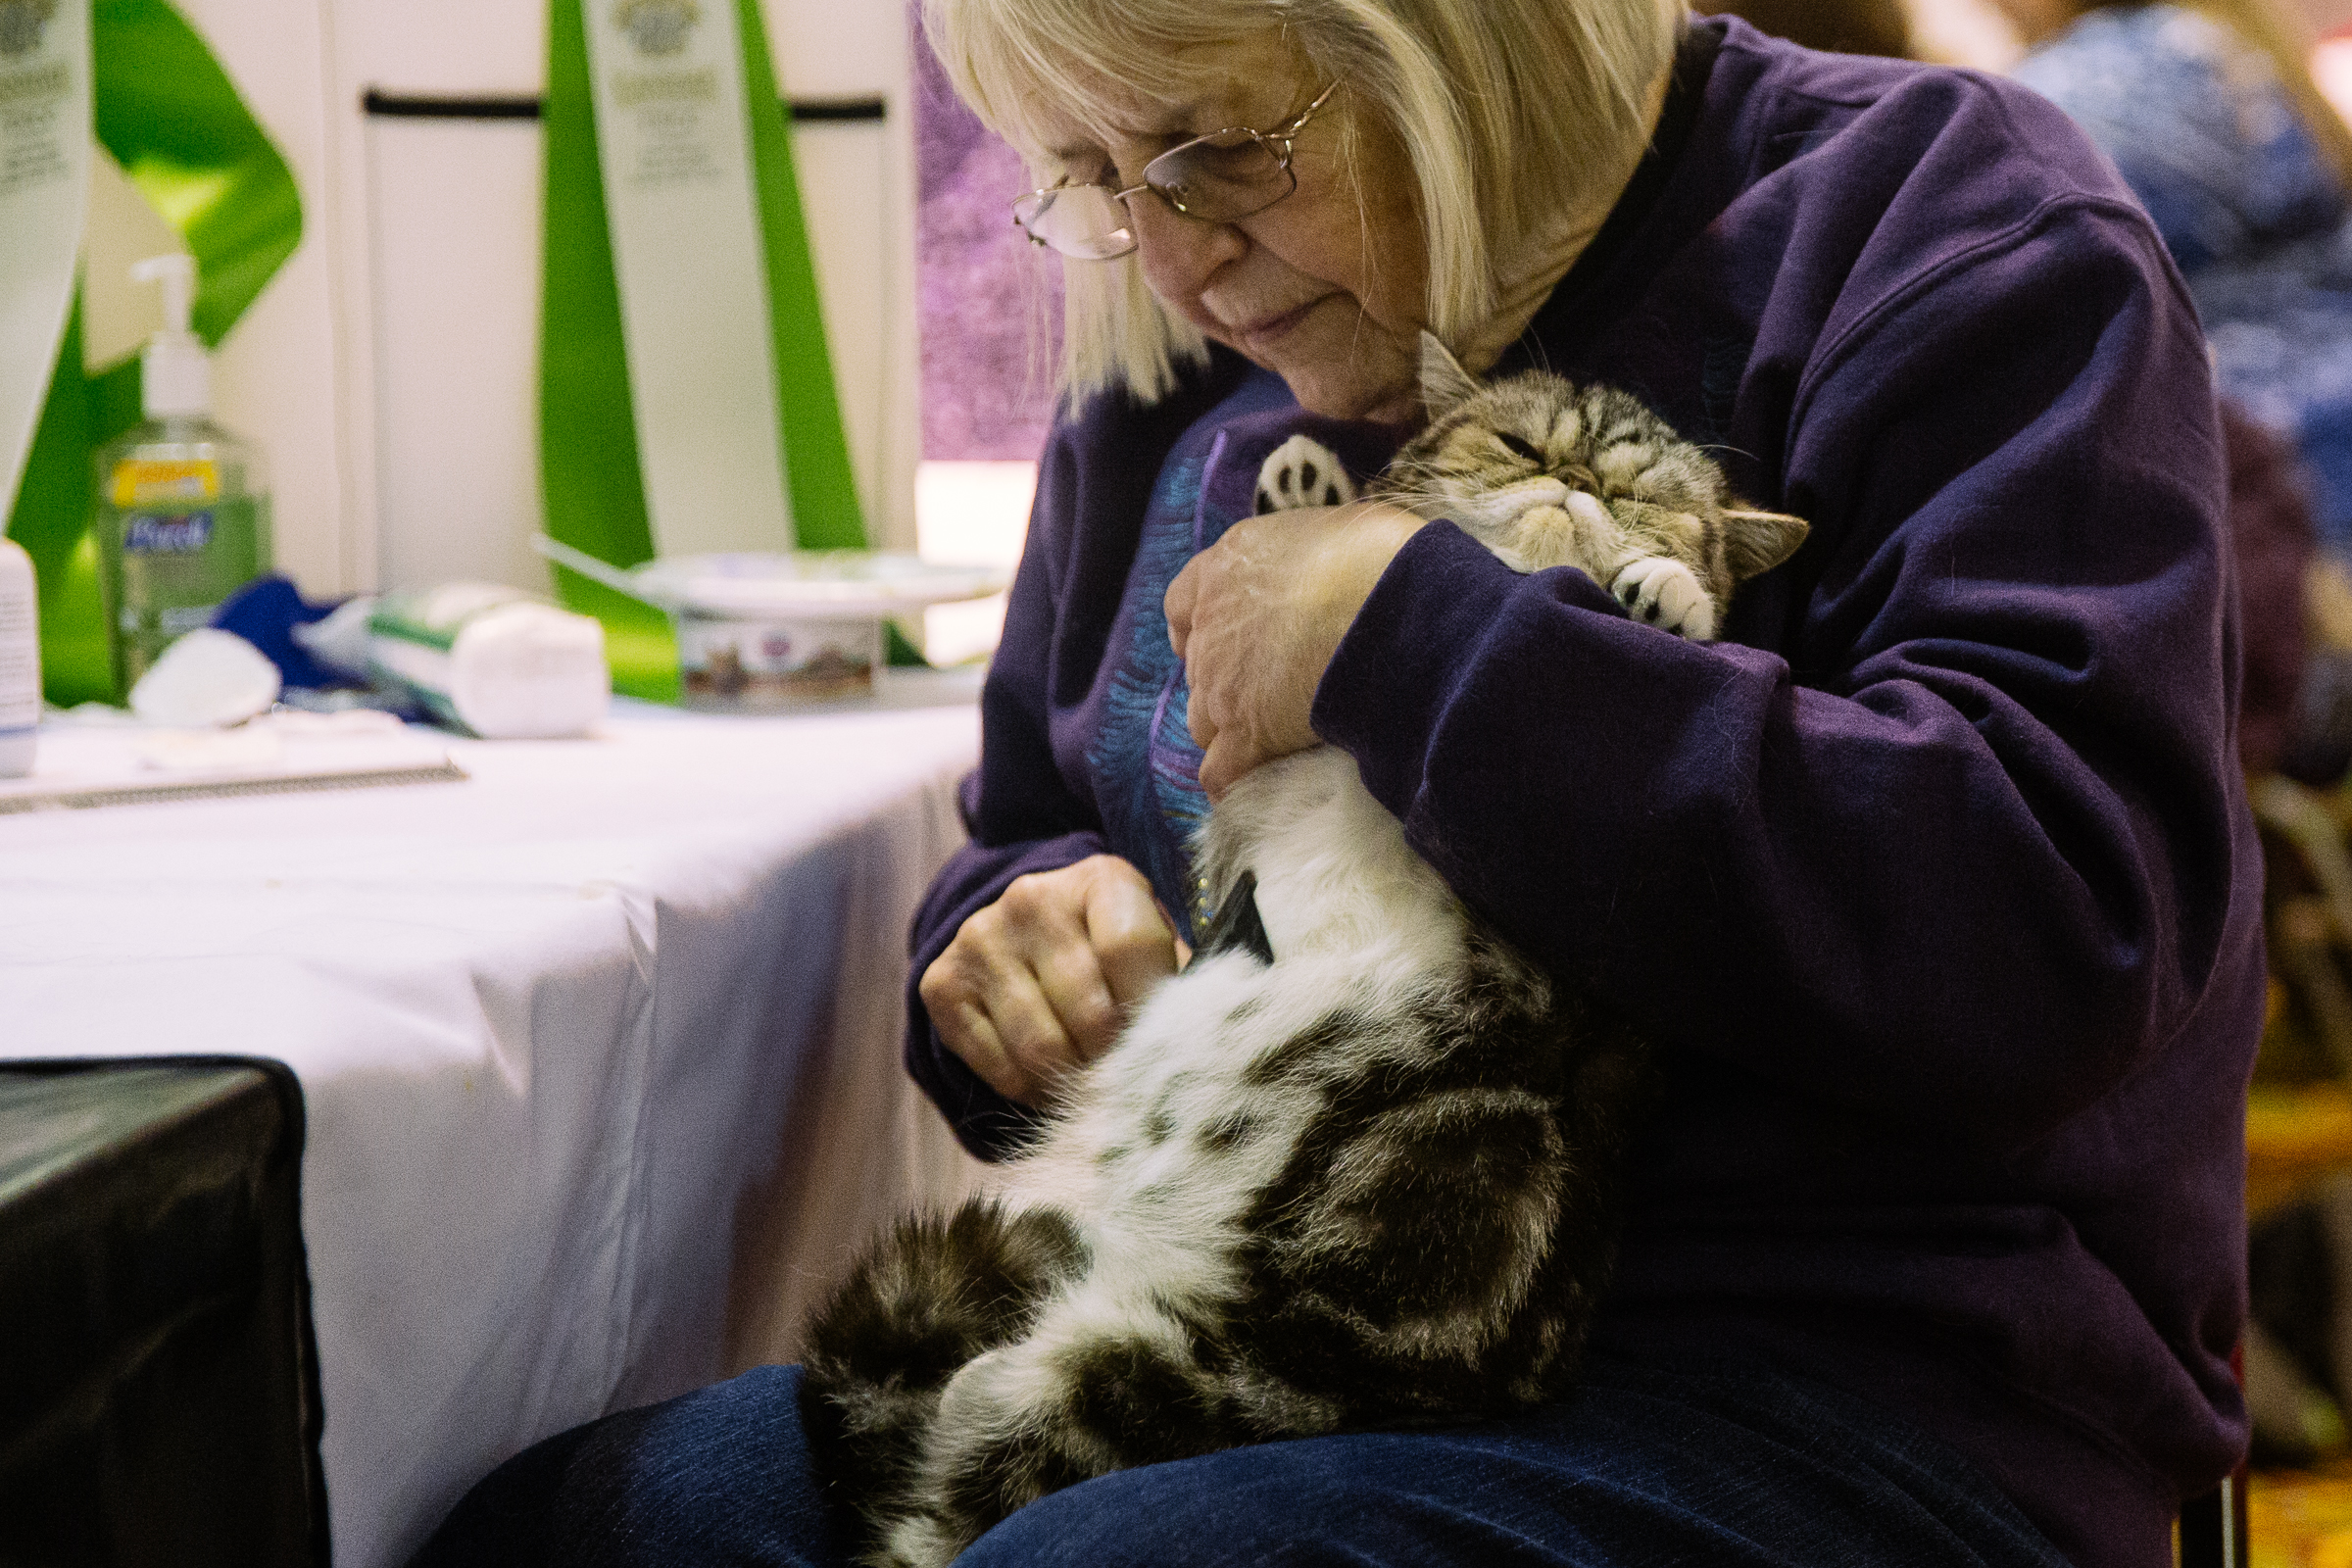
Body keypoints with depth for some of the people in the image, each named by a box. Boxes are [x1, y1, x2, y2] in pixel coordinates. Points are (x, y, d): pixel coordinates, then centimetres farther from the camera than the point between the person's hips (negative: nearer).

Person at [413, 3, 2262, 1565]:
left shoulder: (1932, 219, -7)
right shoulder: (1175, 385, 14)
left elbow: (2065, 923, -21)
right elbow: (1031, 835, 27)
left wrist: (1419, 637, -19)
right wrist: (1024, 933, 0)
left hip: (1849, 1389, -6)